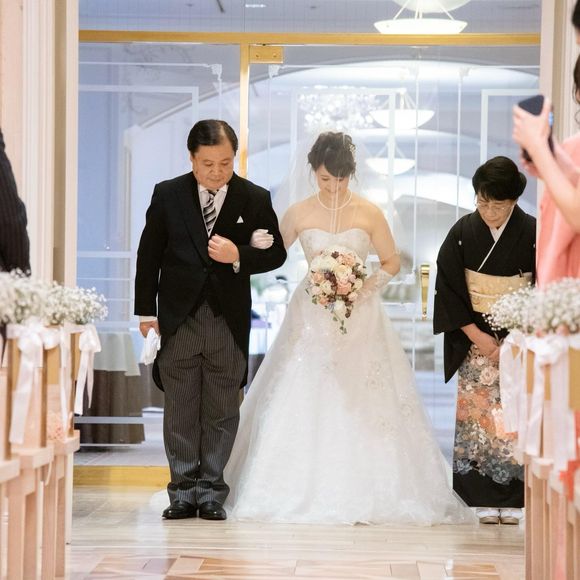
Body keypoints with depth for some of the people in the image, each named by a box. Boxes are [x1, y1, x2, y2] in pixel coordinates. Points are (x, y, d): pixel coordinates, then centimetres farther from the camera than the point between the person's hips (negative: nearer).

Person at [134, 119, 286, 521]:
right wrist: (146, 311, 3)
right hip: (178, 317, 0)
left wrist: (239, 257, -15)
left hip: (228, 319, 0)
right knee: (180, 409, 4)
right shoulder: (167, 194, 0)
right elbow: (149, 255, 5)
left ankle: (211, 492, 13)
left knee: (221, 410, 5)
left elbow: (276, 253, 4)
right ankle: (184, 492, 11)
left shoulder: (255, 199, -1)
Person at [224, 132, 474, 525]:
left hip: (360, 318, -1)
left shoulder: (369, 213, -1)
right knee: (304, 402, -3)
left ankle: (364, 491, 2)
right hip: (311, 318, 1)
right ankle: (299, 491, 4)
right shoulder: (299, 215, 2)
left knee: (363, 404, -4)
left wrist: (366, 287, -9)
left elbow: (392, 262, 6)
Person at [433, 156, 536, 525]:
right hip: (475, 339, 1)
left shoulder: (532, 234, -6)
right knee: (477, 413, -2)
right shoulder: (463, 233, -2)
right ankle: (486, 499, 4)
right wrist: (477, 336, -6)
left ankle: (514, 499, 2)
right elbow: (449, 288, 0)